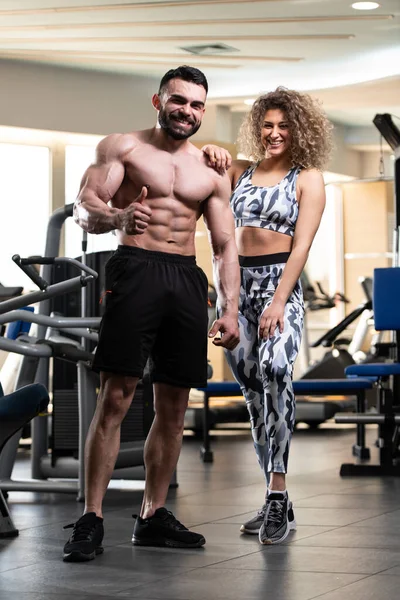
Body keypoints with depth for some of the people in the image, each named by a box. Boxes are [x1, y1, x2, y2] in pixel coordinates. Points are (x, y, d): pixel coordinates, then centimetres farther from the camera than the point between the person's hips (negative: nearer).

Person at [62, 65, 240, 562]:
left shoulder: (211, 174, 18)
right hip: (136, 268, -5)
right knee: (115, 396, -12)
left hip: (187, 279, 5)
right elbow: (84, 207, -5)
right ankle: (91, 519, -11)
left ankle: (153, 516, 13)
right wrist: (117, 216, -28)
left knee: (173, 406, 5)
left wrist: (229, 311, 5)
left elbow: (225, 246, 16)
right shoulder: (122, 147, 6)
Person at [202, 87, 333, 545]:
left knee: (275, 372, -29)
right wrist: (209, 158, -5)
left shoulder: (307, 178, 2)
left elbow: (301, 245, -7)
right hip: (236, 284, 5)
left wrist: (279, 301, -18)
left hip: (279, 285, -5)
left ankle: (278, 493, -30)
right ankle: (275, 502, 14)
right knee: (253, 390, 6)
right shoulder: (240, 171, 14)